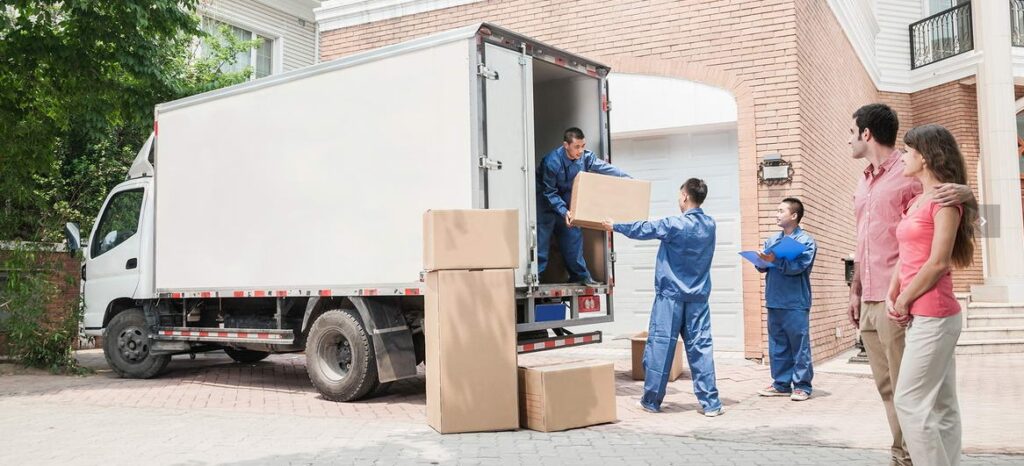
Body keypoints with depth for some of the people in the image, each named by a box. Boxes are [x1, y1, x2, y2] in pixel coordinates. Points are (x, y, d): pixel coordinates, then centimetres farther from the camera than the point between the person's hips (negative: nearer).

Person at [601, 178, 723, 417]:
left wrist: (615, 226, 17)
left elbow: (643, 229, 1)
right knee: (700, 347, 5)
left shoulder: (674, 225, -12)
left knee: (660, 346, 3)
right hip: (698, 297, 5)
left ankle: (652, 400, 11)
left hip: (671, 295, -5)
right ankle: (710, 403, 4)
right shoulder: (709, 225, 5)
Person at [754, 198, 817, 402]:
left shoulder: (806, 241, -3)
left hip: (796, 303, -5)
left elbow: (798, 266, -16)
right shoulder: (771, 240, 14)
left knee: (799, 346, 0)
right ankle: (781, 384, 19)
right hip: (774, 301, 6)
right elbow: (763, 266, 11)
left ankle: (802, 385, 9)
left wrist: (775, 261, -26)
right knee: (777, 346, 10)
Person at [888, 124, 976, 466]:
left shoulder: (944, 198, -10)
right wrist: (892, 297, 1)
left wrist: (904, 301, -9)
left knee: (910, 402, -8)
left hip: (933, 315, -9)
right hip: (921, 314, 9)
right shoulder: (917, 202, 16)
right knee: (940, 406, 10)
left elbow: (938, 263, -16)